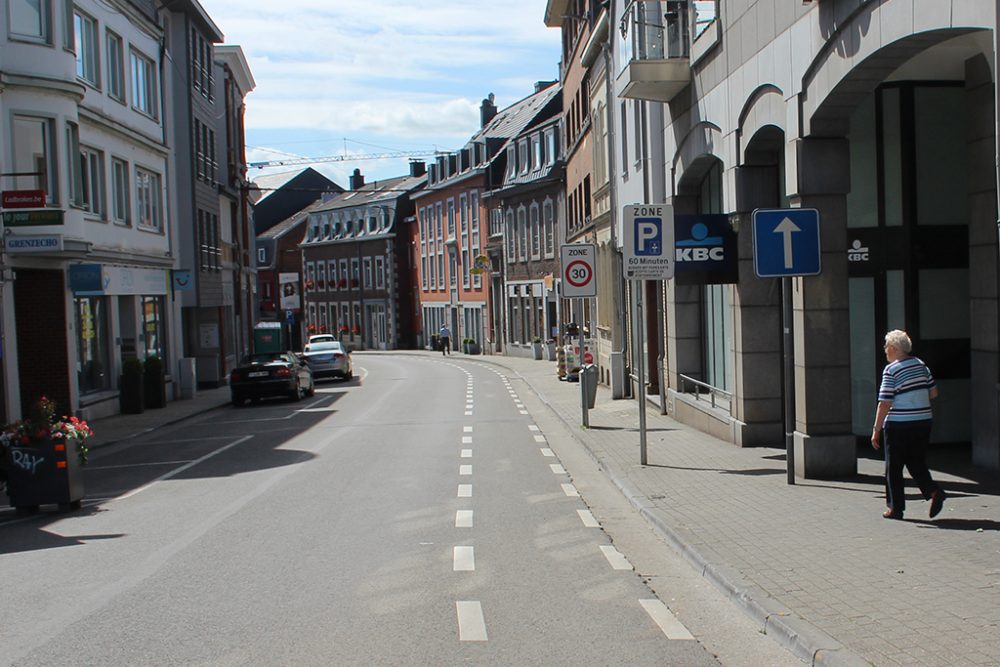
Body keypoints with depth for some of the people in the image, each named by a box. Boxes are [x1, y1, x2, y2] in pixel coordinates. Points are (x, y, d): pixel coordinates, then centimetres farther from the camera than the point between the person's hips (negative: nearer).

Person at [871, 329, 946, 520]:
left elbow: (884, 404, -15)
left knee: (894, 468, 6)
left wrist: (876, 430, -10)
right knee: (917, 464, 16)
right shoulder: (921, 365, 7)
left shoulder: (891, 370, -13)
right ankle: (934, 491, -6)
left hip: (898, 425, -6)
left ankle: (896, 508, 11)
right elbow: (933, 393, 12)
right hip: (923, 422, 6)